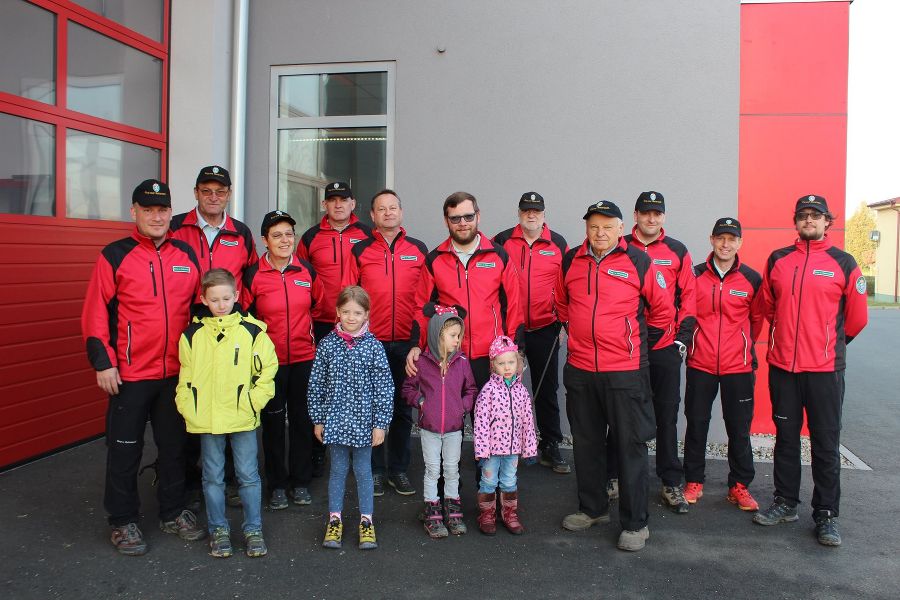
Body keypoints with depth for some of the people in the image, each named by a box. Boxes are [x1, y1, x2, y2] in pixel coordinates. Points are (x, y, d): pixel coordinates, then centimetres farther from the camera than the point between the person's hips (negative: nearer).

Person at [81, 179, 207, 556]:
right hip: (129, 373, -3)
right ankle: (123, 522, 23)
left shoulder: (187, 255, 7)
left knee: (174, 445, 14)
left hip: (177, 372, 4)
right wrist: (102, 362, -11)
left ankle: (173, 513, 30)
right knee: (125, 449, 7)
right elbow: (95, 312, -6)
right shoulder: (115, 256, -4)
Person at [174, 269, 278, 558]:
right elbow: (185, 376, 7)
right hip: (205, 420, 2)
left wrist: (253, 402, -8)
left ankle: (253, 529, 21)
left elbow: (267, 369, -1)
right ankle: (218, 529, 27)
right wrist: (187, 408, -2)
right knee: (213, 477, 13)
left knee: (248, 475, 7)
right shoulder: (192, 334, 2)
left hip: (243, 418, -2)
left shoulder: (252, 331, -4)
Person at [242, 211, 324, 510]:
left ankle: (300, 481, 25)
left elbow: (319, 303, 15)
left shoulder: (307, 270, 0)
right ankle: (277, 485, 23)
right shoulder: (253, 275, -8)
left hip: (304, 357, 2)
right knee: (273, 422, 7)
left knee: (302, 419, 10)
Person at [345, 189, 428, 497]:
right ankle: (375, 470, 19)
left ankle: (399, 469, 22)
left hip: (407, 342, 1)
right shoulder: (360, 251, 5)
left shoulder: (418, 250, 8)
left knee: (403, 407, 9)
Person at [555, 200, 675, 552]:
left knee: (630, 446, 3)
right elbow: (561, 303, 22)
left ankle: (635, 523, 15)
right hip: (579, 370, 4)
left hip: (625, 371, -4)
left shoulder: (638, 262, -5)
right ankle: (592, 509, 33)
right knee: (586, 443, 15)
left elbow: (663, 309, 5)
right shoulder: (571, 262, 5)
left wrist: (644, 344, 6)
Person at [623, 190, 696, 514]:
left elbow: (688, 295, 7)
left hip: (665, 346, 1)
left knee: (667, 415, 7)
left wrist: (683, 336, -1)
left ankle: (671, 483, 17)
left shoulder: (677, 251, 6)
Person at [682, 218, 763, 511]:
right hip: (700, 364, 0)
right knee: (696, 424, 8)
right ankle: (693, 482, 21)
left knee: (739, 429, 7)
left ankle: (739, 486, 21)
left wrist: (744, 346, 14)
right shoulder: (695, 275, 0)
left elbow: (757, 319, 12)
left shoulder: (752, 279, 0)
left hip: (738, 366, 0)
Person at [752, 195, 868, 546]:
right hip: (782, 366, 2)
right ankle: (785, 503, 26)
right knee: (786, 437, 12)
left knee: (826, 444, 4)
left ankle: (826, 515, 16)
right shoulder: (777, 260, 6)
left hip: (825, 369, -2)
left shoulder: (843, 263, -1)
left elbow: (856, 316, 7)